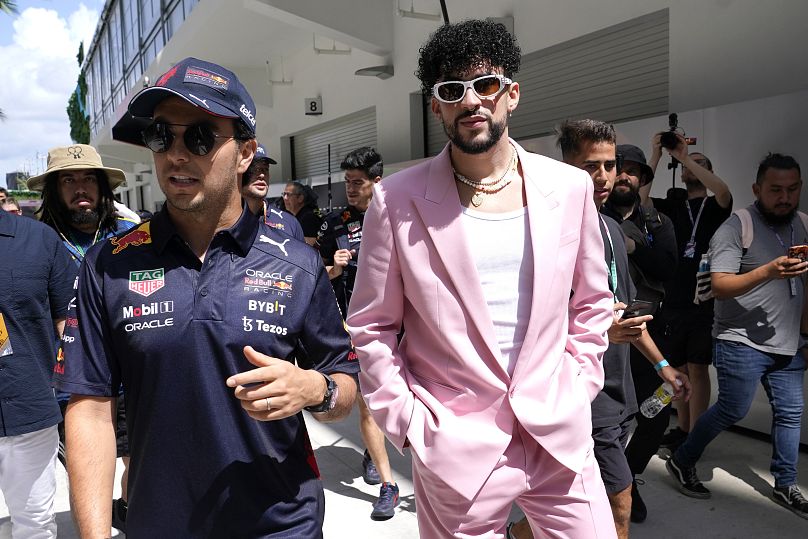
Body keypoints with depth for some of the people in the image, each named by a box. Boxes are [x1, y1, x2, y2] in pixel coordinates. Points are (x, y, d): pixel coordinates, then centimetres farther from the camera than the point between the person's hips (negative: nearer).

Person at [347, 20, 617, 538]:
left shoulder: (571, 187, 0)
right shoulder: (397, 201, -8)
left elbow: (592, 302, 11)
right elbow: (372, 327, -2)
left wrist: (577, 389, 4)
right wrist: (408, 420, -5)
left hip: (559, 436, 3)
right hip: (456, 450, -2)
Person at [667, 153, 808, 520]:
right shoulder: (736, 227, -11)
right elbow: (718, 285, -18)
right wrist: (768, 272, -30)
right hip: (742, 342, -7)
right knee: (732, 410, -5)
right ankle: (682, 462, 13)